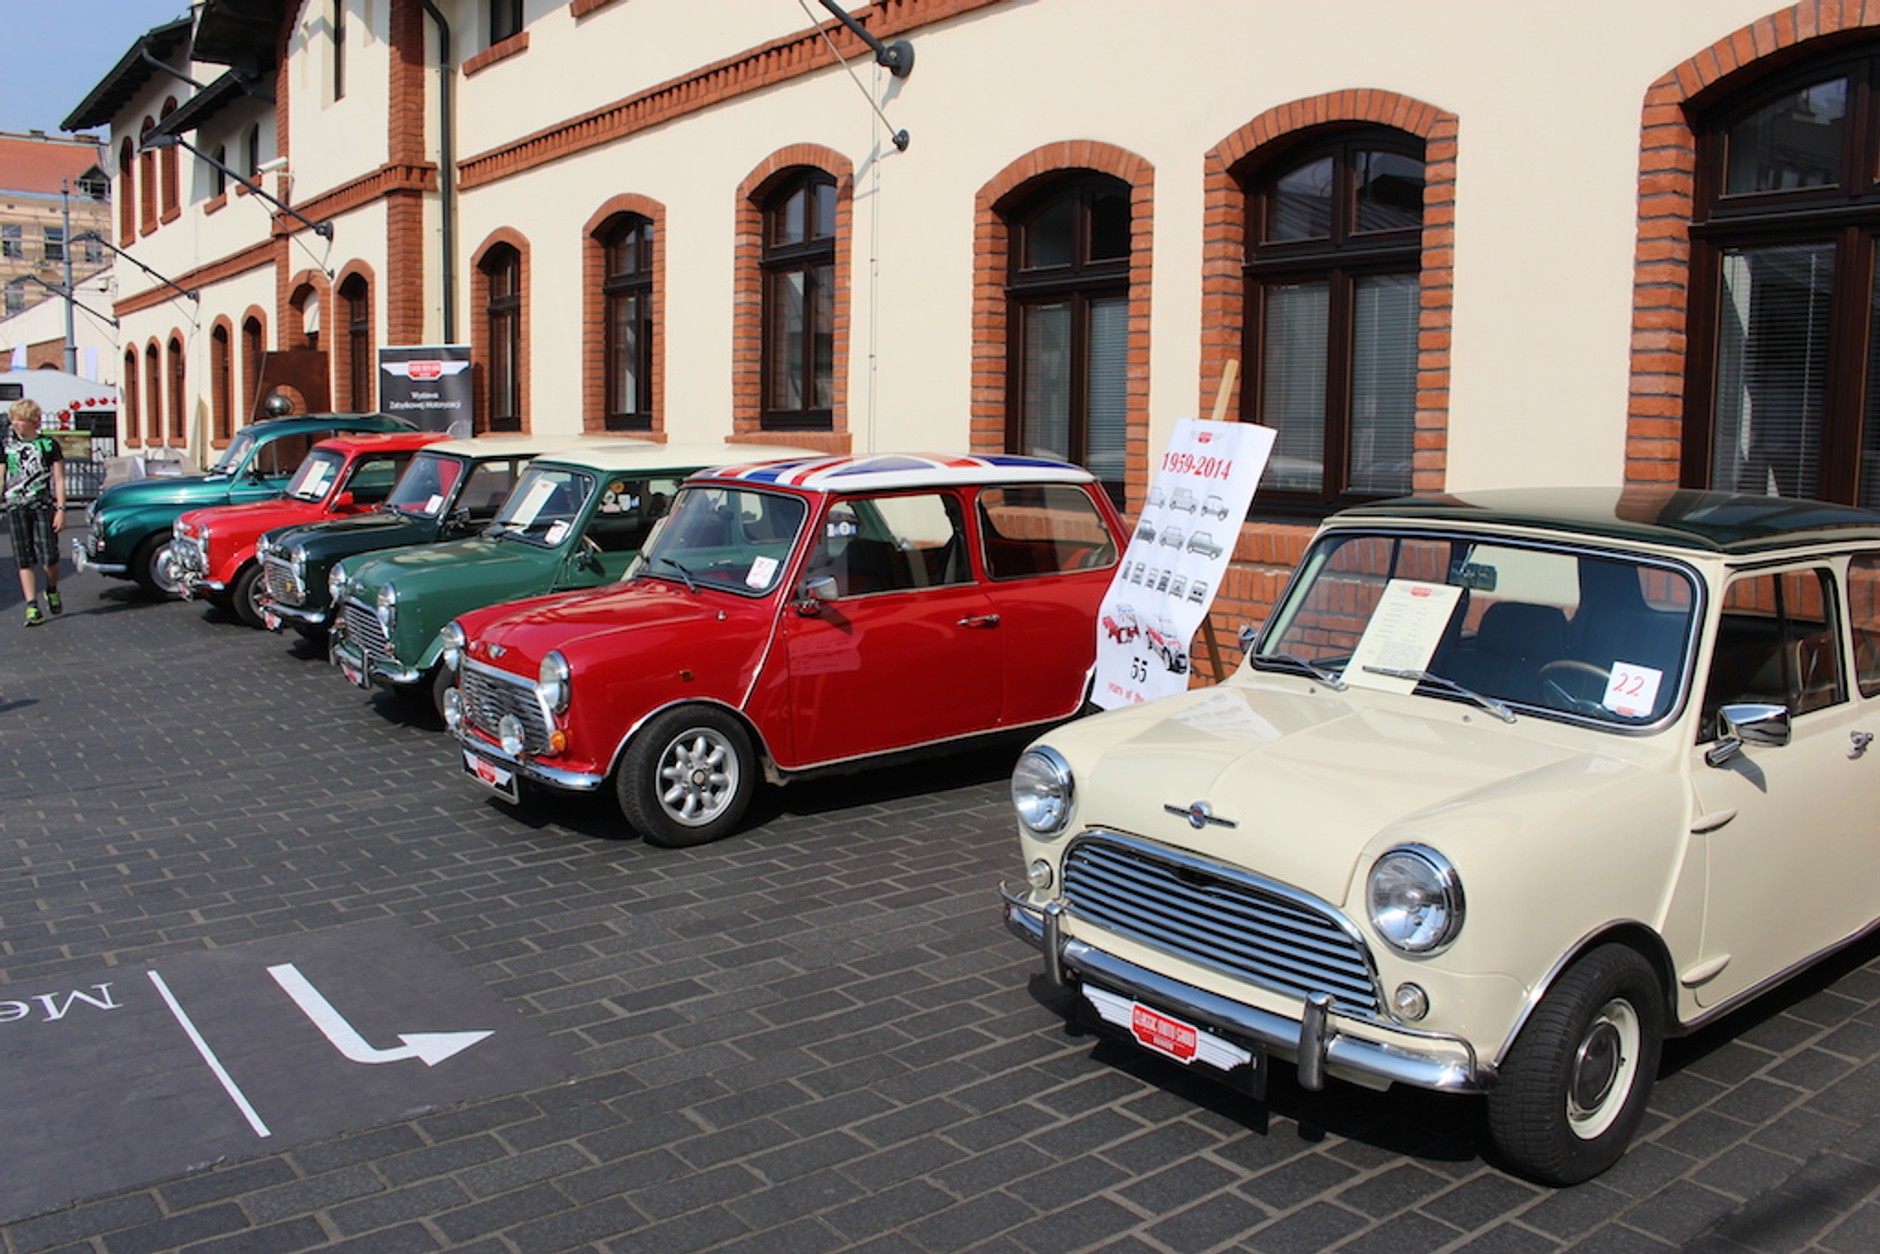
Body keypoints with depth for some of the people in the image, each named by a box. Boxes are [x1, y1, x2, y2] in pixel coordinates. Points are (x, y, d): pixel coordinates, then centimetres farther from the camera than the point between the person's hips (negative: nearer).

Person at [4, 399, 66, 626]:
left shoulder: (49, 445, 3)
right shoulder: (7, 446, 11)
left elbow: (59, 479, 1)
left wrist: (60, 509, -6)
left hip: (44, 507, -2)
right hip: (16, 508, 2)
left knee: (49, 557, -7)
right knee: (25, 560, -2)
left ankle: (52, 590, 23)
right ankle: (32, 608, -2)